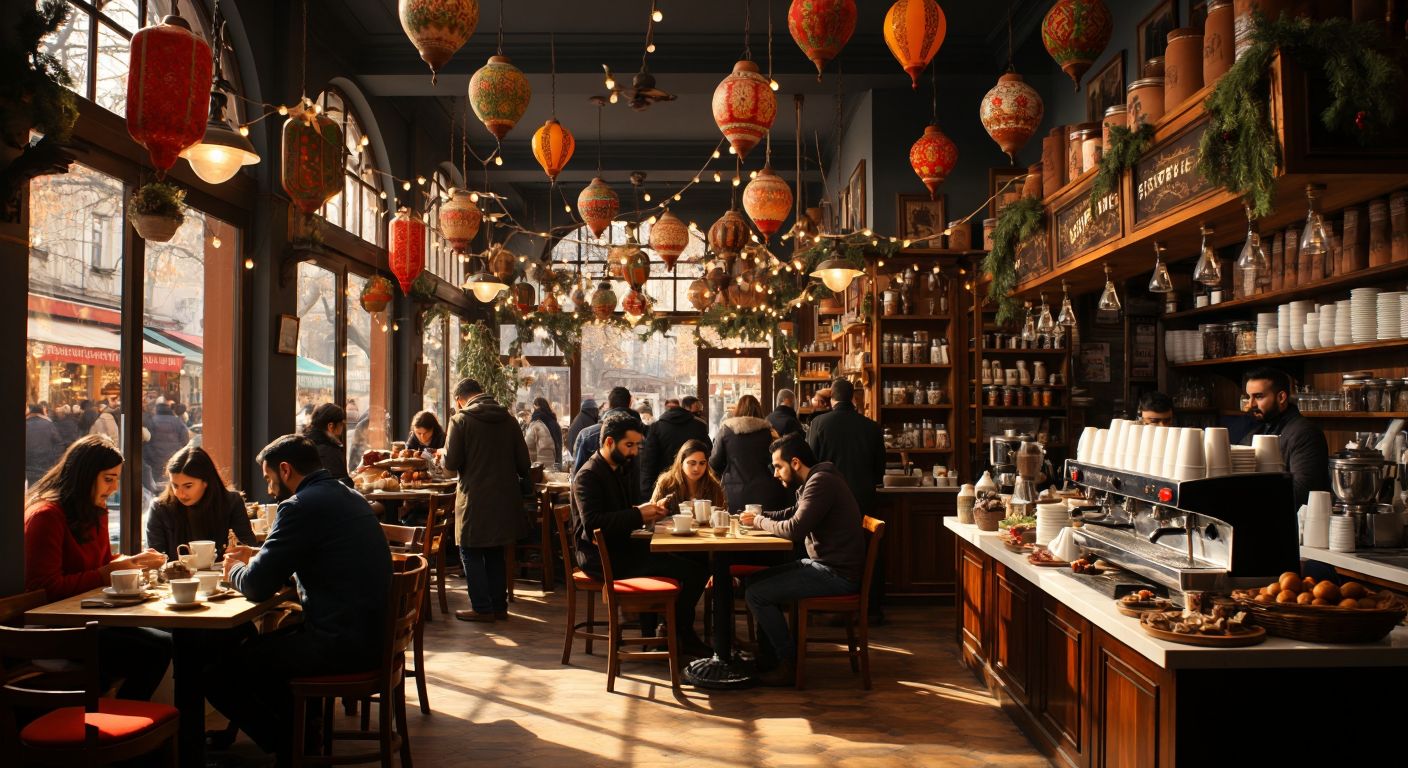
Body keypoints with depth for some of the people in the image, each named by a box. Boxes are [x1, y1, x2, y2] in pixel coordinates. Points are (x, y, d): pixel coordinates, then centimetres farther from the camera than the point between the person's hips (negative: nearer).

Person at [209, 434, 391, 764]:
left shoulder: (302, 505, -14)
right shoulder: (348, 496, 15)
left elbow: (256, 587, -12)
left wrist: (235, 570, 10)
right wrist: (257, 558, 23)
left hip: (339, 644, -10)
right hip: (369, 634, 10)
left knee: (217, 671, -2)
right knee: (258, 645, 27)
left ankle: (290, 748, 12)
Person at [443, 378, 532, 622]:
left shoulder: (460, 420, -9)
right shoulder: (508, 419, 4)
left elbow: (451, 463, -11)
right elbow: (523, 461, 5)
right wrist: (524, 484, 20)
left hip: (475, 498, -5)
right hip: (505, 497, 5)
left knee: (471, 554, 6)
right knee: (496, 553, 16)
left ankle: (482, 608, 5)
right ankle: (499, 606, 20)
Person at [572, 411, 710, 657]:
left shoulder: (622, 470, 18)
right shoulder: (588, 475, -12)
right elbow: (593, 522, -25)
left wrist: (648, 511, 1)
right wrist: (638, 514, -22)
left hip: (621, 547, 10)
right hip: (601, 556, -10)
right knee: (689, 570, -21)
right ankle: (682, 637, -1)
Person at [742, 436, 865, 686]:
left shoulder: (821, 482, -18)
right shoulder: (814, 481, 13)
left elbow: (794, 529, -26)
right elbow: (793, 513, 24)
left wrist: (760, 521, -9)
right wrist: (760, 515, 7)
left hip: (837, 574, -11)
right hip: (825, 564, 11)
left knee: (756, 594, -12)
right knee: (759, 579, 16)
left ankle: (789, 663, -3)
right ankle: (767, 654, 19)